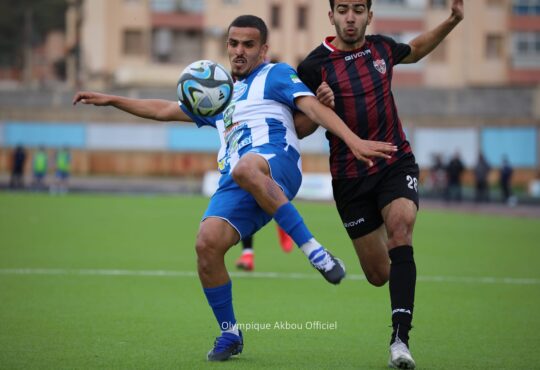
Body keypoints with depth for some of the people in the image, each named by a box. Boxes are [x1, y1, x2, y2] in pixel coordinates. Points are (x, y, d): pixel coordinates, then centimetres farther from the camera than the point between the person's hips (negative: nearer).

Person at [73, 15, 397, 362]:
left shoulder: (276, 75, 15)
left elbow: (313, 108, -1)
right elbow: (165, 110, 44)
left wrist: (353, 141, -17)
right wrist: (109, 100, 41)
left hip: (278, 162, -6)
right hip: (236, 184, 6)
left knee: (245, 169, -43)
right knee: (207, 245, -18)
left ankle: (314, 251, -38)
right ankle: (230, 334, 2)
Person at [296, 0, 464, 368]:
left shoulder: (381, 47, 3)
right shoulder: (314, 65, -8)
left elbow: (414, 50, 28)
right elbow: (299, 129, -2)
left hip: (396, 163, 1)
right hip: (350, 178, -1)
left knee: (400, 228, -28)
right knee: (378, 274, 3)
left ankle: (401, 339, -33)